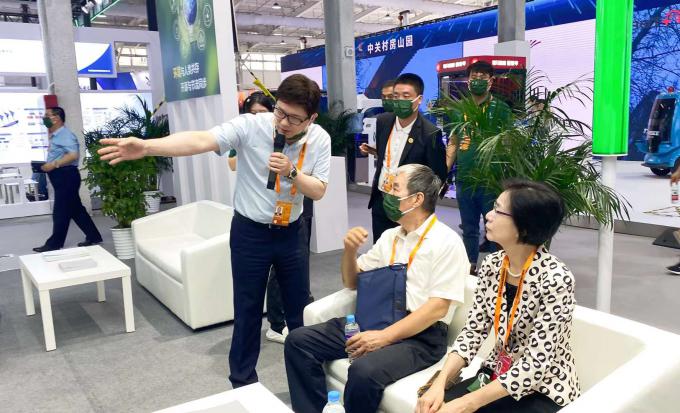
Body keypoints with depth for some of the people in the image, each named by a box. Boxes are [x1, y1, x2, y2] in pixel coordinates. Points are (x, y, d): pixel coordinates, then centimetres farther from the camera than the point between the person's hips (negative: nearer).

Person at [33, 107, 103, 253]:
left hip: (67, 176, -10)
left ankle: (54, 245, 5)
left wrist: (54, 165, -22)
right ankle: (93, 237, 17)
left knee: (60, 213, -2)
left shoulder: (65, 134, -13)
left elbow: (73, 155, -24)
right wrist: (47, 166, 9)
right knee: (76, 210, 12)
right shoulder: (55, 136, 18)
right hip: (61, 177, 10)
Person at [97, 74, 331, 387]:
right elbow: (200, 140, -31)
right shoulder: (250, 125, -18)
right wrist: (145, 147, -44)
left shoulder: (320, 140, -9)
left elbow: (318, 191, -8)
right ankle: (243, 383, 27)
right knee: (248, 310, 8)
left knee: (300, 307, 16)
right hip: (249, 232, -2)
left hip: (291, 232, 3)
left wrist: (291, 172, -26)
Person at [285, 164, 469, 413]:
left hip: (420, 335, -7)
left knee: (364, 372, -34)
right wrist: (350, 250, -1)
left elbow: (438, 307, -15)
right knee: (298, 341, -8)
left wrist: (385, 336, -22)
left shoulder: (447, 242, -7)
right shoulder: (389, 236, 15)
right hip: (373, 320, 7)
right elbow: (351, 282, 20)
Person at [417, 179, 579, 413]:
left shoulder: (555, 279, -23)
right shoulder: (492, 265, -4)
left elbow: (536, 363, -23)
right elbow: (473, 330, -3)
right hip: (498, 378, 5)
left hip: (544, 392, -5)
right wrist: (440, 383, -16)